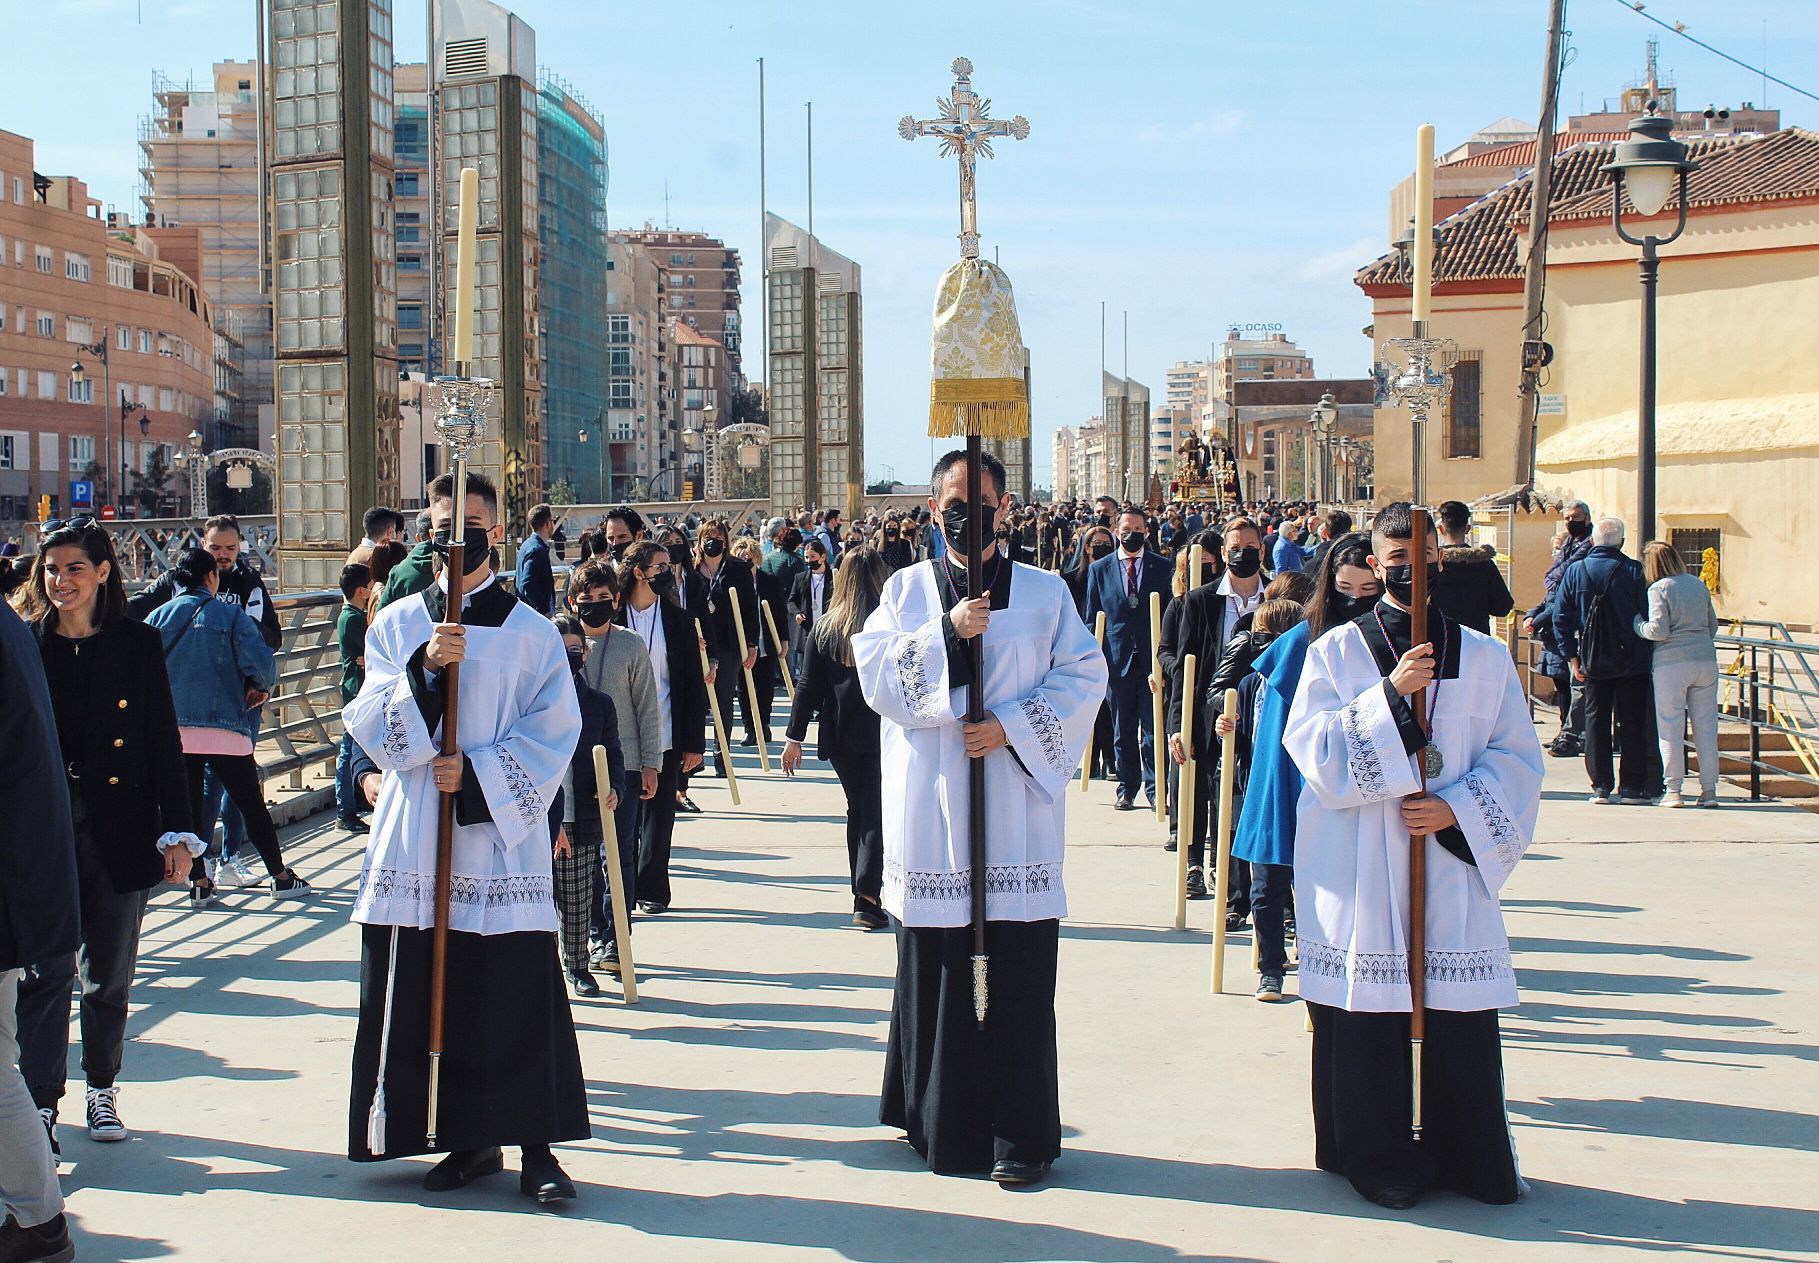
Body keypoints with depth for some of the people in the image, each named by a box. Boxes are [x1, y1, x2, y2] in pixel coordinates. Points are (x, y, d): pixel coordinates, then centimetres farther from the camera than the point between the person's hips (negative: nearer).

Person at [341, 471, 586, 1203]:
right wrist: (423, 668, -16)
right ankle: (468, 1141, 18)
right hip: (414, 840, 3)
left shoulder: (530, 632, 3)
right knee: (428, 997, 5)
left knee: (518, 998, -4)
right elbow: (368, 723, 0)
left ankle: (535, 1148, 6)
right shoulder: (395, 625, 9)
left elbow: (555, 730, -2)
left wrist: (477, 774, -14)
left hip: (500, 837, -2)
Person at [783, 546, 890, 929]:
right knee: (877, 812, -2)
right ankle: (868, 897, -14)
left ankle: (863, 894, 22)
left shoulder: (824, 627, 1)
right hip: (886, 734, -3)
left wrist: (795, 737, 5)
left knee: (857, 811, 16)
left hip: (841, 735, 4)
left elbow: (808, 686, 1)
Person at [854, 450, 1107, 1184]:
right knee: (936, 970, 3)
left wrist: (1012, 726, -12)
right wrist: (948, 631, -14)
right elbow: (874, 671, -2)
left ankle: (1021, 1135, 7)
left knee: (1017, 977, -1)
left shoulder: (1044, 593, 8)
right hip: (931, 811, 1)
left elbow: (1083, 677, 0)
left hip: (1015, 812, -1)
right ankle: (941, 1120, 18)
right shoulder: (906, 589, 10)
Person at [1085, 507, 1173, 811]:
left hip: (1153, 660, -1)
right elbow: (1091, 619, 9)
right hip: (1117, 660, 1)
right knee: (1123, 732, 7)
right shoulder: (1099, 570, 7)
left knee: (1153, 729, -2)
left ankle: (1154, 788, 7)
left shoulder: (1162, 567, 6)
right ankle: (1127, 789, 16)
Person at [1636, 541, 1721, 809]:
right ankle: (1709, 789, 10)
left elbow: (1658, 630, -14)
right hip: (1705, 659, 5)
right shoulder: (1697, 584, 11)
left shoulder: (1659, 588, -6)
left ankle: (1673, 789, 3)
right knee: (1706, 724, 8)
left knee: (1671, 726, 3)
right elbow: (1713, 625, 15)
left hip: (1671, 663, -5)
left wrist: (1637, 623, 4)